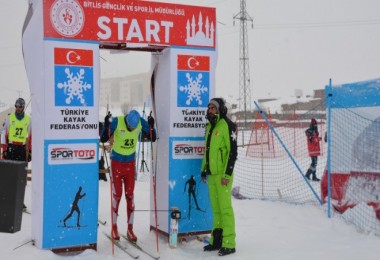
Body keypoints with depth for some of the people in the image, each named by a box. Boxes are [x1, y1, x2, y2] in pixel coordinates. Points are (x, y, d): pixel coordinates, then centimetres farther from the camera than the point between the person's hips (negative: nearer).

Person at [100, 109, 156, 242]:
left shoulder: (141, 122, -13)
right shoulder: (116, 122, -22)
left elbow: (152, 138, -4)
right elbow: (103, 139, -21)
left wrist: (152, 126, -21)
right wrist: (106, 125, -37)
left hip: (131, 164, 3)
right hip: (116, 163, -2)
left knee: (130, 195, 5)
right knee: (117, 195, 1)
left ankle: (130, 229, 13)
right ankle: (114, 228, 15)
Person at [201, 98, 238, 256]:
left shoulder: (226, 125, -9)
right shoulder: (209, 126, 16)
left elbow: (233, 151, -13)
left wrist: (227, 174, -17)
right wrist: (204, 170, 21)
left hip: (223, 174, -8)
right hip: (211, 173, 8)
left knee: (225, 207, -6)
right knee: (216, 208, 12)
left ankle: (229, 244, -1)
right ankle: (216, 240, 19)